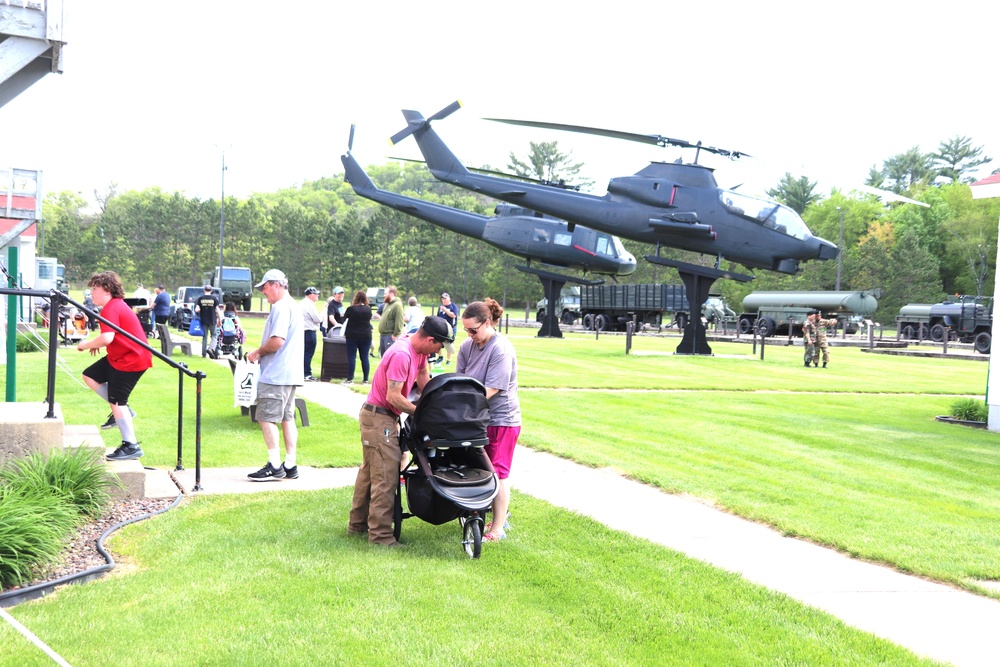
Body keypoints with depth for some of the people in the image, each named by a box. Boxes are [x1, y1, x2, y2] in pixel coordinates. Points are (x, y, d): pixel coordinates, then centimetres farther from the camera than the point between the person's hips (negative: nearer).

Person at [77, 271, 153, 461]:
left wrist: (86, 344, -16)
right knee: (90, 376, 16)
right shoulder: (116, 305, 13)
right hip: (119, 356, 11)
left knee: (117, 402, -7)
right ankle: (122, 410, 17)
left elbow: (107, 338, -33)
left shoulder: (111, 309, -21)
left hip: (130, 360, -11)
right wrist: (96, 344, 8)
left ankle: (131, 447, -2)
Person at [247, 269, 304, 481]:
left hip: (276, 375, -10)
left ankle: (274, 466, -6)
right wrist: (262, 353, 14)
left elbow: (277, 341, -23)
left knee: (266, 418, -6)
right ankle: (290, 466, 13)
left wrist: (258, 352, -8)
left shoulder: (281, 307, -14)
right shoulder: (293, 305, 18)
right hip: (290, 373, 10)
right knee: (287, 418, 11)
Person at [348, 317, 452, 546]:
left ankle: (358, 524, 28)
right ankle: (380, 534, -6)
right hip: (380, 418, -10)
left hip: (381, 417, 10)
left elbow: (423, 376, 18)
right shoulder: (401, 355, -26)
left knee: (369, 472, 17)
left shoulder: (419, 350, 3)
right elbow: (393, 397, -26)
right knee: (385, 477, -9)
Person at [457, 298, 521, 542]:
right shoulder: (468, 346, 6)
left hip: (501, 419, -7)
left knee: (498, 473, -3)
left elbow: (491, 389, -21)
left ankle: (498, 528, 3)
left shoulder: (501, 349, -17)